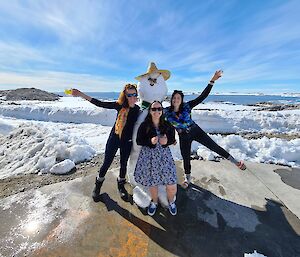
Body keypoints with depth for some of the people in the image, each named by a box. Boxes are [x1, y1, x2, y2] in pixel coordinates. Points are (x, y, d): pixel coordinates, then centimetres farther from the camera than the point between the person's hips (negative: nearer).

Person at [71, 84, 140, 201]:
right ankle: (98, 185, 38)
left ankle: (121, 185, 42)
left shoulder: (137, 109, -6)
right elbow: (100, 104, -15)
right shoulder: (120, 105, -13)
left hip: (127, 141, 2)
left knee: (123, 164, 16)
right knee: (107, 163, 11)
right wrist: (81, 94, -19)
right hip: (114, 138, -2)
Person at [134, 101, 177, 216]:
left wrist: (167, 141, -18)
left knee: (172, 184, 1)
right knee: (152, 183, 11)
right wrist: (150, 141, -22)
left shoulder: (167, 125, -1)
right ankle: (154, 202, 45)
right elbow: (138, 141, -5)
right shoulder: (144, 125, -6)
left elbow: (172, 139, 5)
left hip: (164, 156, 1)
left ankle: (171, 201, 37)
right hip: (149, 156, -1)